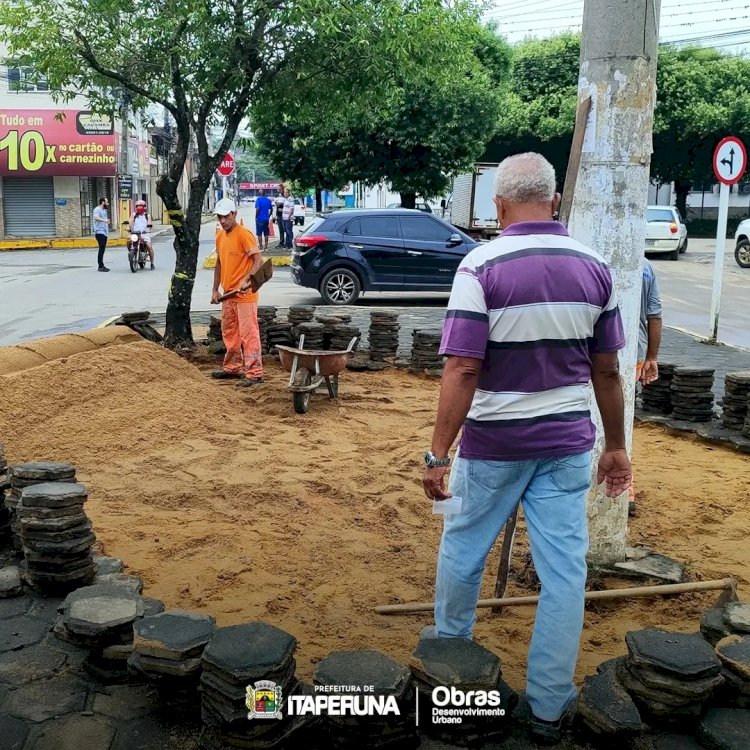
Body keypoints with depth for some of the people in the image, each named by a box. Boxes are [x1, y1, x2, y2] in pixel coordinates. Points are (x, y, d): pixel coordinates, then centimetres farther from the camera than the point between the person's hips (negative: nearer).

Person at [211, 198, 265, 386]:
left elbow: (258, 260, -20)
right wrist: (215, 290, 16)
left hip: (244, 294, -9)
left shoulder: (244, 234, -13)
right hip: (228, 293, 9)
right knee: (229, 332, 17)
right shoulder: (220, 236, 13)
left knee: (248, 333, -9)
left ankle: (254, 373, -7)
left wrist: (246, 279, -35)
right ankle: (233, 367, 29)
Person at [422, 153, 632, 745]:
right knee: (564, 568, 8)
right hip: (568, 441, 3)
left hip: (495, 442, -3)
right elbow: (607, 370, 4)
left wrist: (439, 454, -14)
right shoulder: (594, 267, 0)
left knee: (463, 550, 19)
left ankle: (451, 647, 40)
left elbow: (463, 370, -19)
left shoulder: (482, 265, -13)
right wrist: (616, 446, 14)